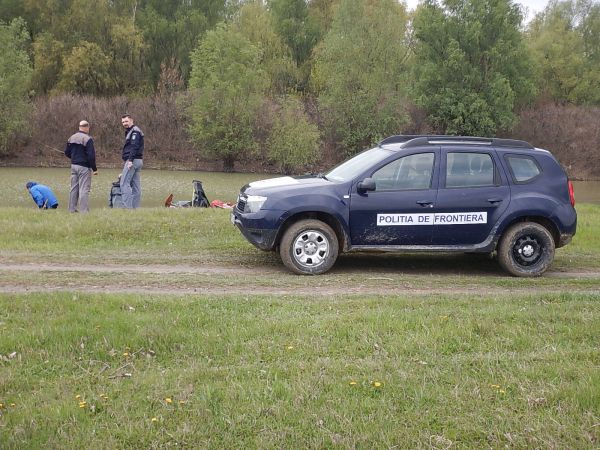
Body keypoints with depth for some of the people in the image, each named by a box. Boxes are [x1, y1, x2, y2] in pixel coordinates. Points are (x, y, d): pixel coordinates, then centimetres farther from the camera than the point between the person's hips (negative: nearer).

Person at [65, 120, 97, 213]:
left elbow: (67, 152, 13)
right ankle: (84, 210, -6)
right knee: (84, 189, -5)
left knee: (74, 188, 15)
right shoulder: (87, 139, -15)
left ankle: (72, 208, 18)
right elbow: (91, 155, -19)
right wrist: (94, 168, -12)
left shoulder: (71, 138, 9)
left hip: (73, 166, 7)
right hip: (84, 167, -7)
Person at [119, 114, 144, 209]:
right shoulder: (130, 132, 23)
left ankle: (128, 206, -17)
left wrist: (130, 160, -26)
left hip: (133, 161, -10)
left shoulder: (135, 131, -9)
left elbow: (134, 147, -20)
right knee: (135, 185, 8)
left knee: (124, 183, -12)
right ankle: (136, 206, 8)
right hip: (137, 161, 10)